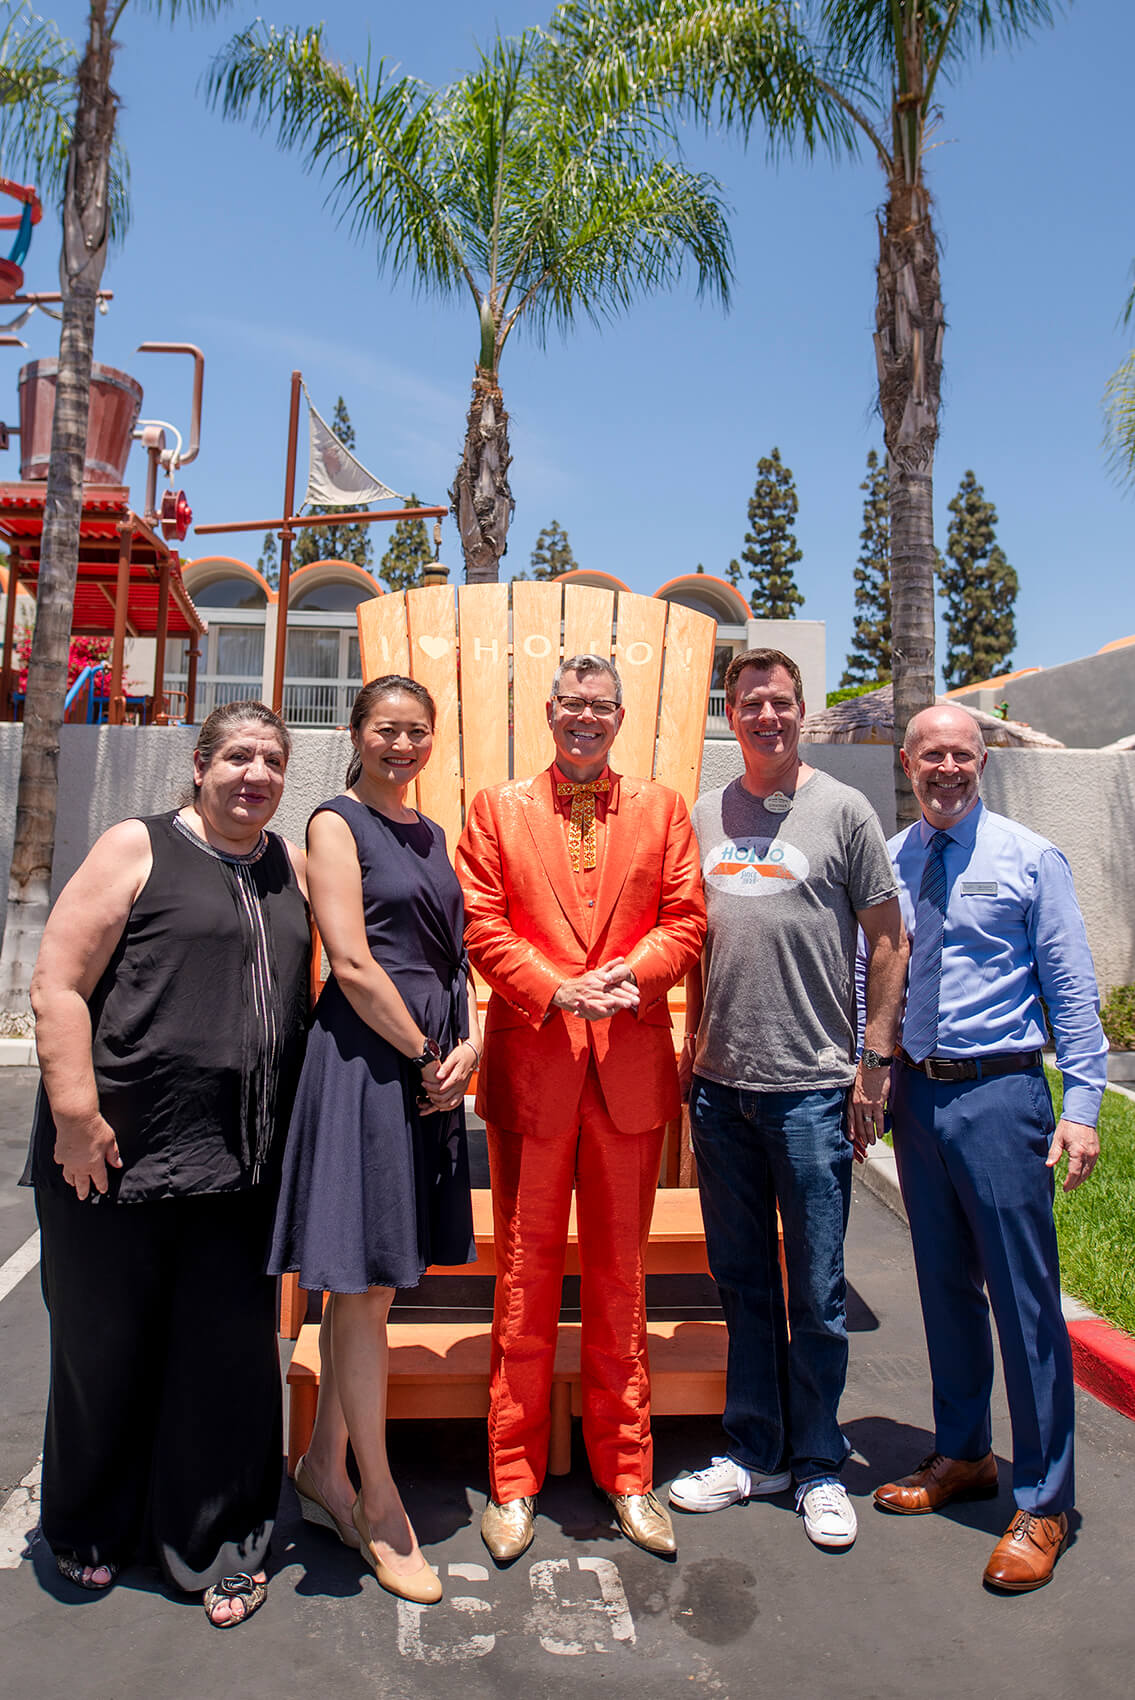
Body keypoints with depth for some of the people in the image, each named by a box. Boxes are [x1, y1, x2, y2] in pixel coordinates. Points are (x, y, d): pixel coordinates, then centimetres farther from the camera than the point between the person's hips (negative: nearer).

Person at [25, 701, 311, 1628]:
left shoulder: (293, 869, 11)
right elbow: (57, 986, -8)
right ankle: (92, 1528, 39)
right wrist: (76, 1114, -14)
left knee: (231, 1352, 10)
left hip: (241, 1167, 4)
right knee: (106, 1343, 14)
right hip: (119, 1152, -3)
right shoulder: (137, 849, -3)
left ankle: (216, 1545, 31)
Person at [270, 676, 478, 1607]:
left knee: (372, 1278, 14)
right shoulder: (337, 822, -5)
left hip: (434, 1065, 7)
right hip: (367, 1056, -7)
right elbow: (352, 963, -14)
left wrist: (469, 1043, -1)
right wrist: (427, 1059, -9)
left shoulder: (431, 833, 16)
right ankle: (380, 1505, 16)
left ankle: (323, 1469, 30)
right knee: (364, 1282, 2)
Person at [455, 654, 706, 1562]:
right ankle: (515, 1480, 24)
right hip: (530, 1061, -1)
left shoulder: (662, 809, 10)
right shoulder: (497, 808, 7)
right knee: (525, 1275, 8)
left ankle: (627, 1472, 29)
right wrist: (558, 991, -15)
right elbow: (484, 926, 0)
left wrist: (627, 977, -15)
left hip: (630, 1066, 1)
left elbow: (685, 920, 4)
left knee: (620, 1275, 12)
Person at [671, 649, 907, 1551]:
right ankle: (753, 1450, 31)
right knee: (743, 1281, 15)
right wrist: (690, 1047, 9)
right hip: (720, 1084, 4)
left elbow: (888, 939, 0)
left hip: (812, 1086, -3)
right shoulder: (702, 817, 9)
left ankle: (818, 1465, 26)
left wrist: (877, 1059, -5)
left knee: (816, 1292, 7)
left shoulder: (843, 810, -1)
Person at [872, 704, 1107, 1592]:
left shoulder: (1029, 858, -3)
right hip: (916, 1090, 4)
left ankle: (1043, 1502, 19)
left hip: (999, 1093, -4)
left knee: (1025, 1295, 1)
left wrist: (1083, 1103, -11)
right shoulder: (887, 865, 6)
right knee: (945, 1286, 17)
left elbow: (1073, 987, -4)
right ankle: (962, 1455, 36)